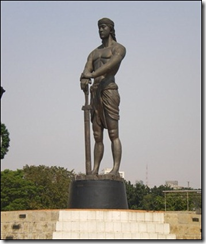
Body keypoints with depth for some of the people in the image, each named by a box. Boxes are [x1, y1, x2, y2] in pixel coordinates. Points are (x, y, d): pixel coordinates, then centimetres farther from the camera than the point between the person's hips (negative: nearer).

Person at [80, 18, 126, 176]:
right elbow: (87, 70, 8)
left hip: (109, 90, -6)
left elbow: (111, 64, -15)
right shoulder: (94, 53, 25)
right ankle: (95, 170, 3)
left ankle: (116, 168, -17)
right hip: (95, 93, 6)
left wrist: (92, 74, -28)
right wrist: (84, 79, -18)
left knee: (113, 134, -12)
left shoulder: (118, 48, 6)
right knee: (97, 136, 4)